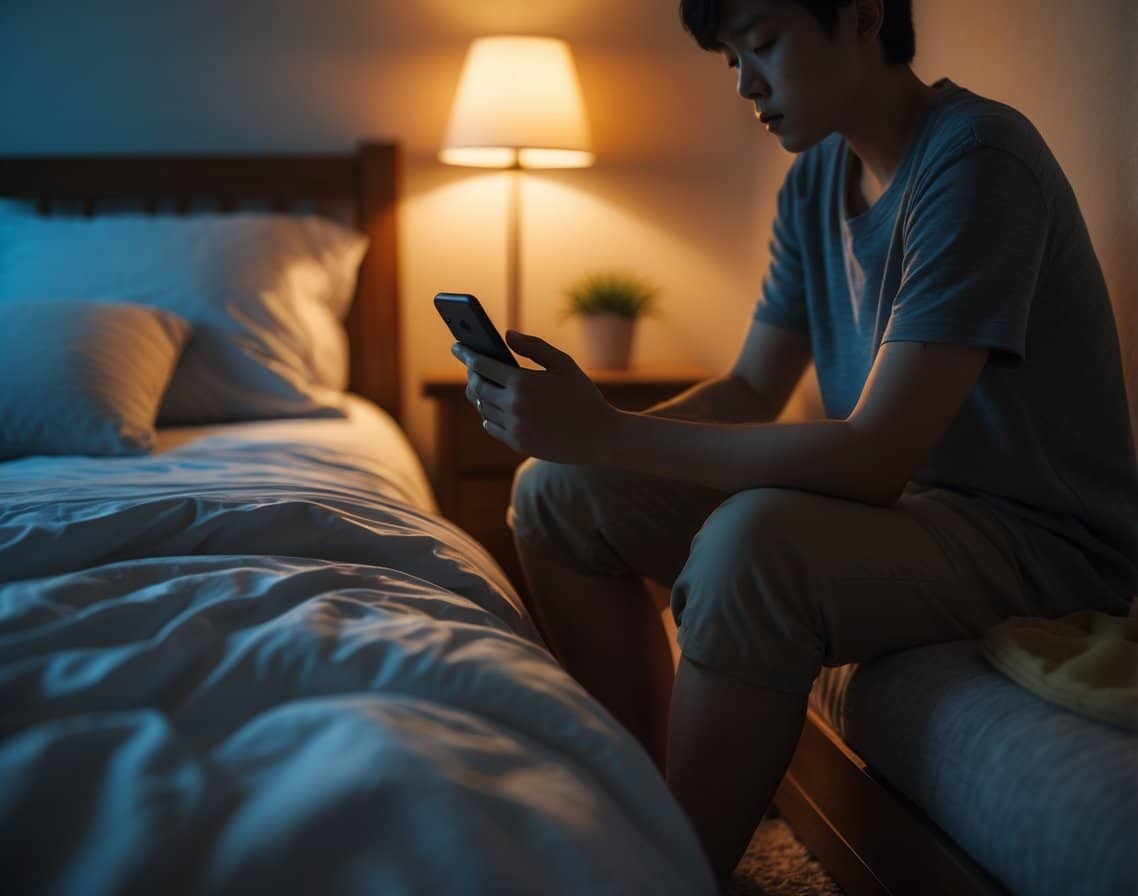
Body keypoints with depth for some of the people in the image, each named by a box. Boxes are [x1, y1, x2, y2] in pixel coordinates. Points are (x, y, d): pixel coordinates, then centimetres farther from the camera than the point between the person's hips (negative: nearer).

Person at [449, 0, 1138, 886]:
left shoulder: (979, 159, -21)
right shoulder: (817, 178, 6)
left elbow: (875, 457, -28)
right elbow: (751, 392, 8)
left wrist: (608, 433, -29)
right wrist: (590, 430, -10)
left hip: (1040, 538, -8)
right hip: (900, 494, 8)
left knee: (753, 539, -38)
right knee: (558, 493, 1)